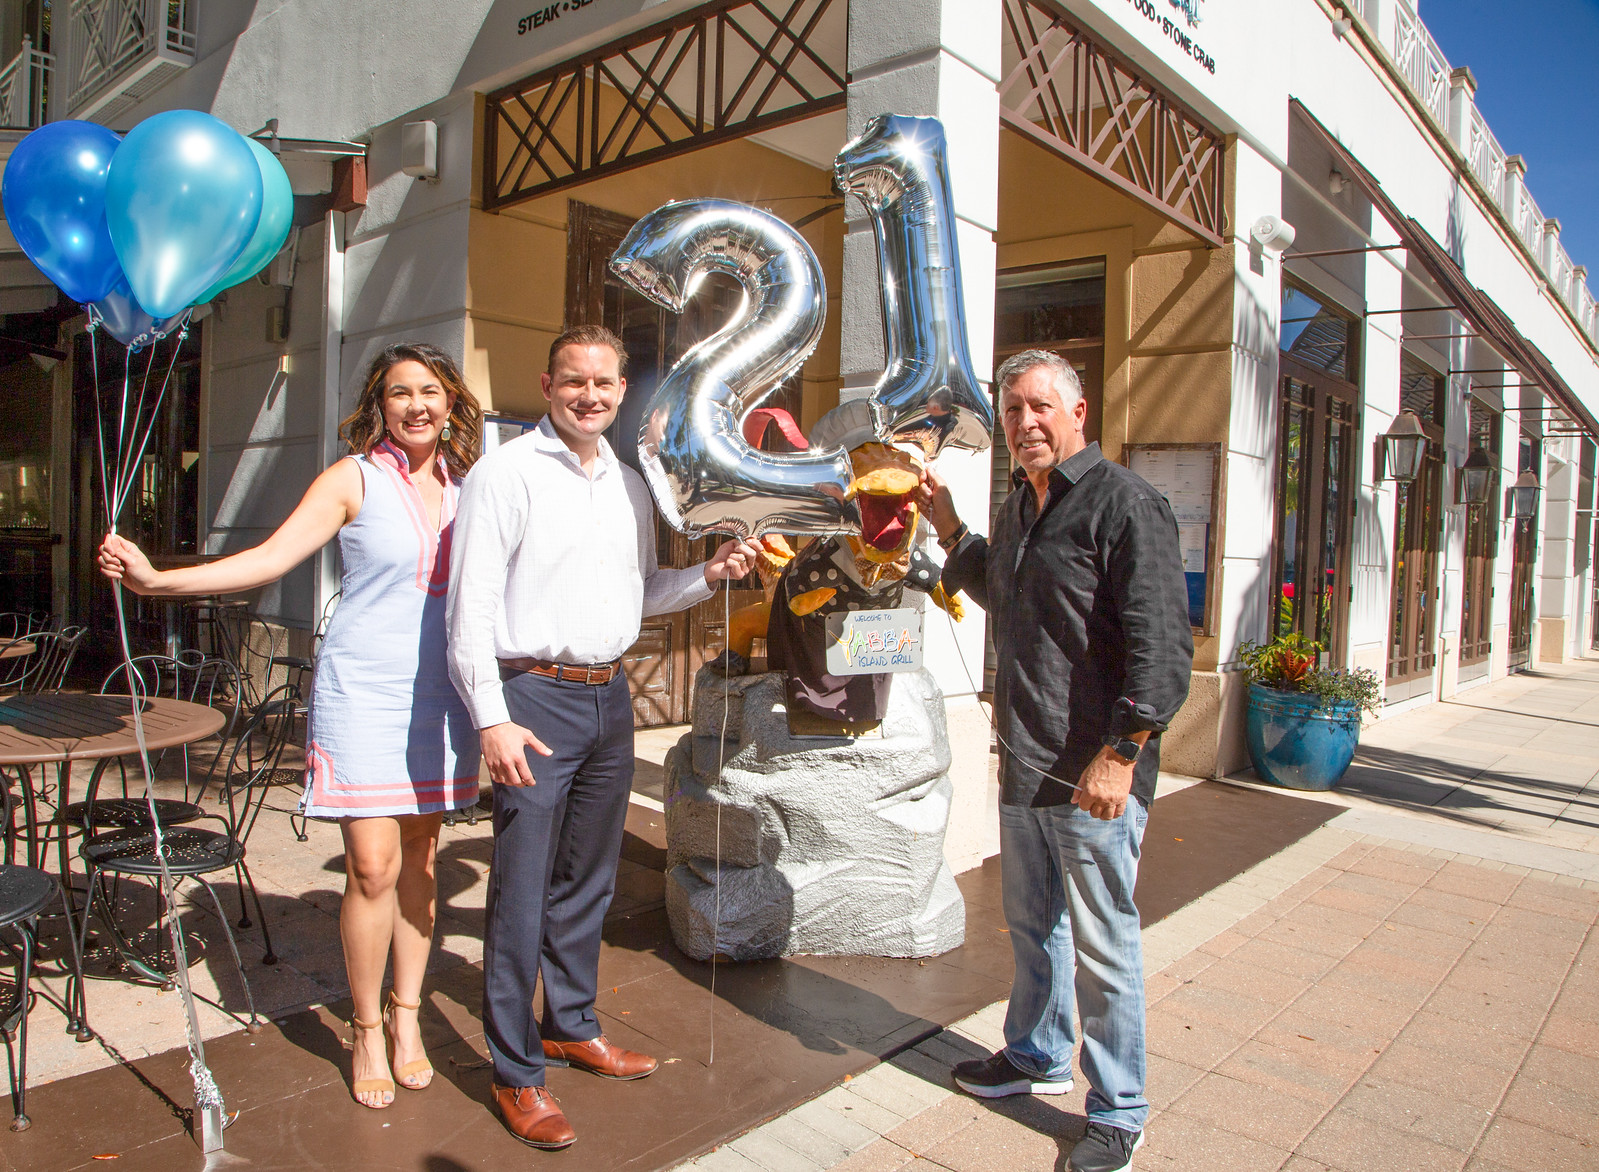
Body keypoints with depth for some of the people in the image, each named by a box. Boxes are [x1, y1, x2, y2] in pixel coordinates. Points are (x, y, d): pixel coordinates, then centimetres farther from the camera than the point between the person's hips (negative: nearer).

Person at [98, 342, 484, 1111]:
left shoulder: (465, 484, 8)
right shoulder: (355, 478, -4)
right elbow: (270, 559, -9)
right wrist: (156, 579, -17)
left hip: (439, 695, 4)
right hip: (364, 691, -3)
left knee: (419, 858, 10)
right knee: (372, 866, -4)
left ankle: (406, 1016, 25)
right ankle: (366, 1030, 16)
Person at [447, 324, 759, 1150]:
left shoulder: (630, 486, 14)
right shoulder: (506, 472, -6)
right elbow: (471, 606, -12)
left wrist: (708, 576, 4)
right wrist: (492, 718, -18)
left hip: (609, 697, 7)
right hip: (535, 696, -6)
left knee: (588, 880, 17)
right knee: (522, 889, -1)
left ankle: (570, 1026, 36)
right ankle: (515, 1073, 15)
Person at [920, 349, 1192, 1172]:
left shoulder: (1123, 503, -14)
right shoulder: (1018, 508, 13)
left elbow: (1161, 646, -19)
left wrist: (1120, 755, -22)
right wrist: (949, 530, 19)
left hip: (1094, 773, -8)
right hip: (1022, 765, 8)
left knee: (1102, 947, 5)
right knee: (1031, 925, 22)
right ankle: (1037, 1057, 43)